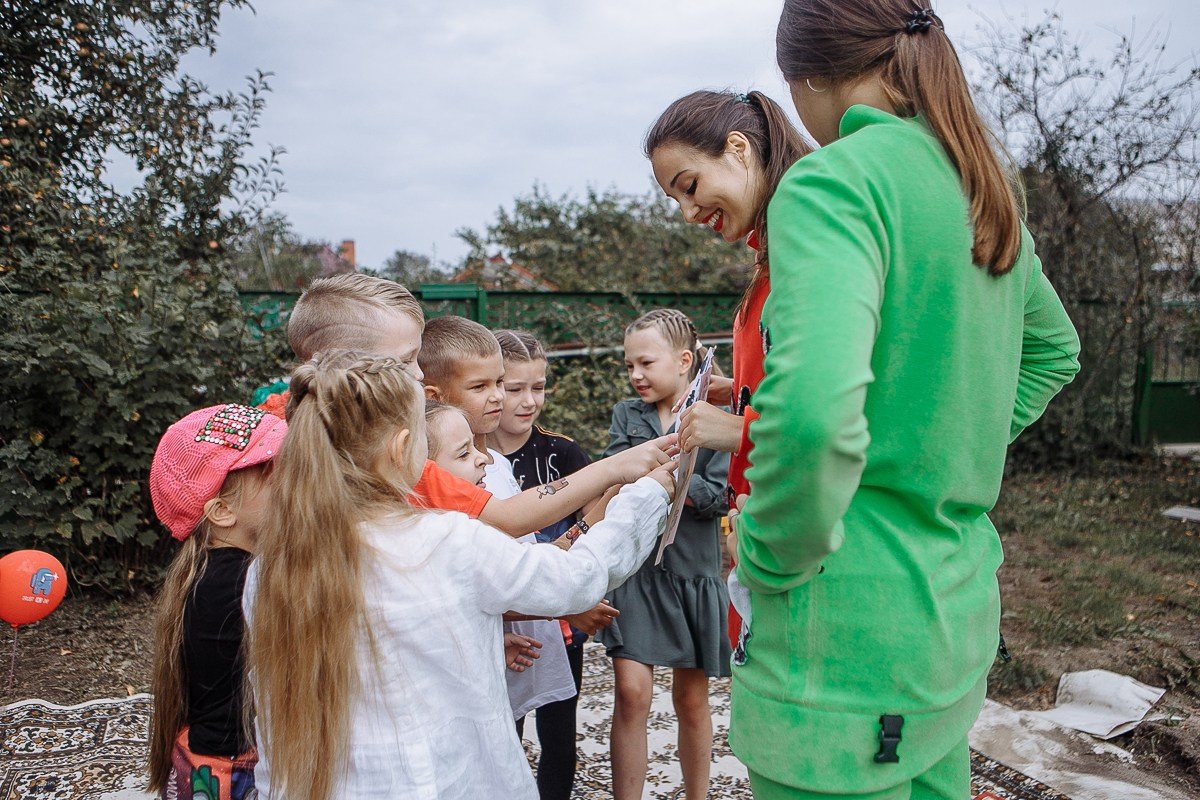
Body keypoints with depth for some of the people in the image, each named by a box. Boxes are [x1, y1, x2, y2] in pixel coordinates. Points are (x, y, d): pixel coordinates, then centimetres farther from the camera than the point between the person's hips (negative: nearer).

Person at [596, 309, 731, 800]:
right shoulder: (626, 415, 6)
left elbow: (718, 497, -13)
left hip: (692, 571, -1)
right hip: (633, 569, 2)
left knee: (691, 699, 12)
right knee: (631, 693, -4)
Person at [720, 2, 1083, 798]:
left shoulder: (835, 181, -18)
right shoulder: (986, 189, 9)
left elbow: (814, 414, -34)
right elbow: (1054, 351, 25)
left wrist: (770, 559, -17)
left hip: (851, 640, -8)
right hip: (960, 611, 9)